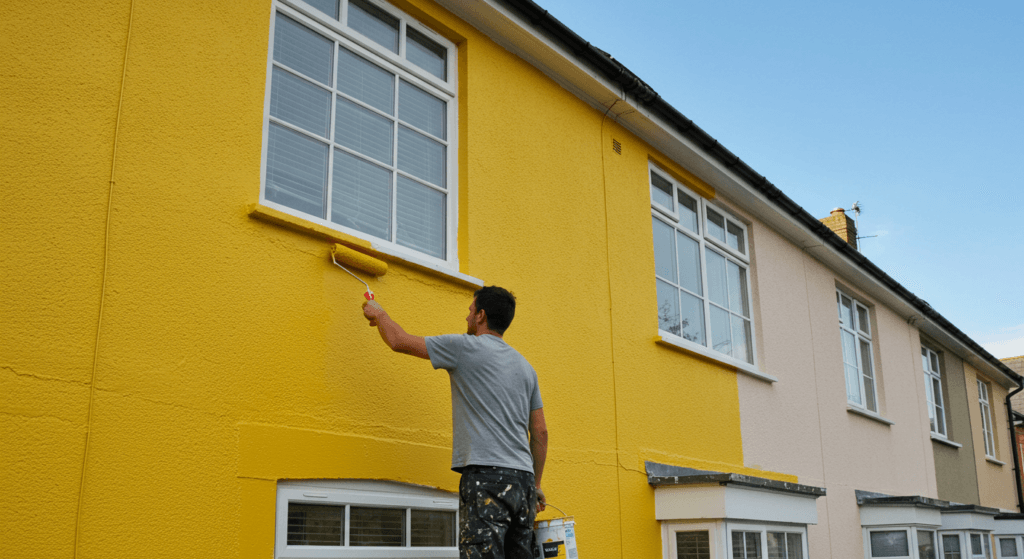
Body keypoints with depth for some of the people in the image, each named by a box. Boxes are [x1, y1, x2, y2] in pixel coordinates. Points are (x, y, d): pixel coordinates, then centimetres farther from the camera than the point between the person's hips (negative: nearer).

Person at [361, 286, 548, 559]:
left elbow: (399, 341, 6)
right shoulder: (525, 367, 19)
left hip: (487, 475, -7)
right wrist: (536, 485, 24)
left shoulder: (466, 347, 0)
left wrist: (379, 313, 26)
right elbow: (540, 431, 18)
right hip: (522, 477, 7)